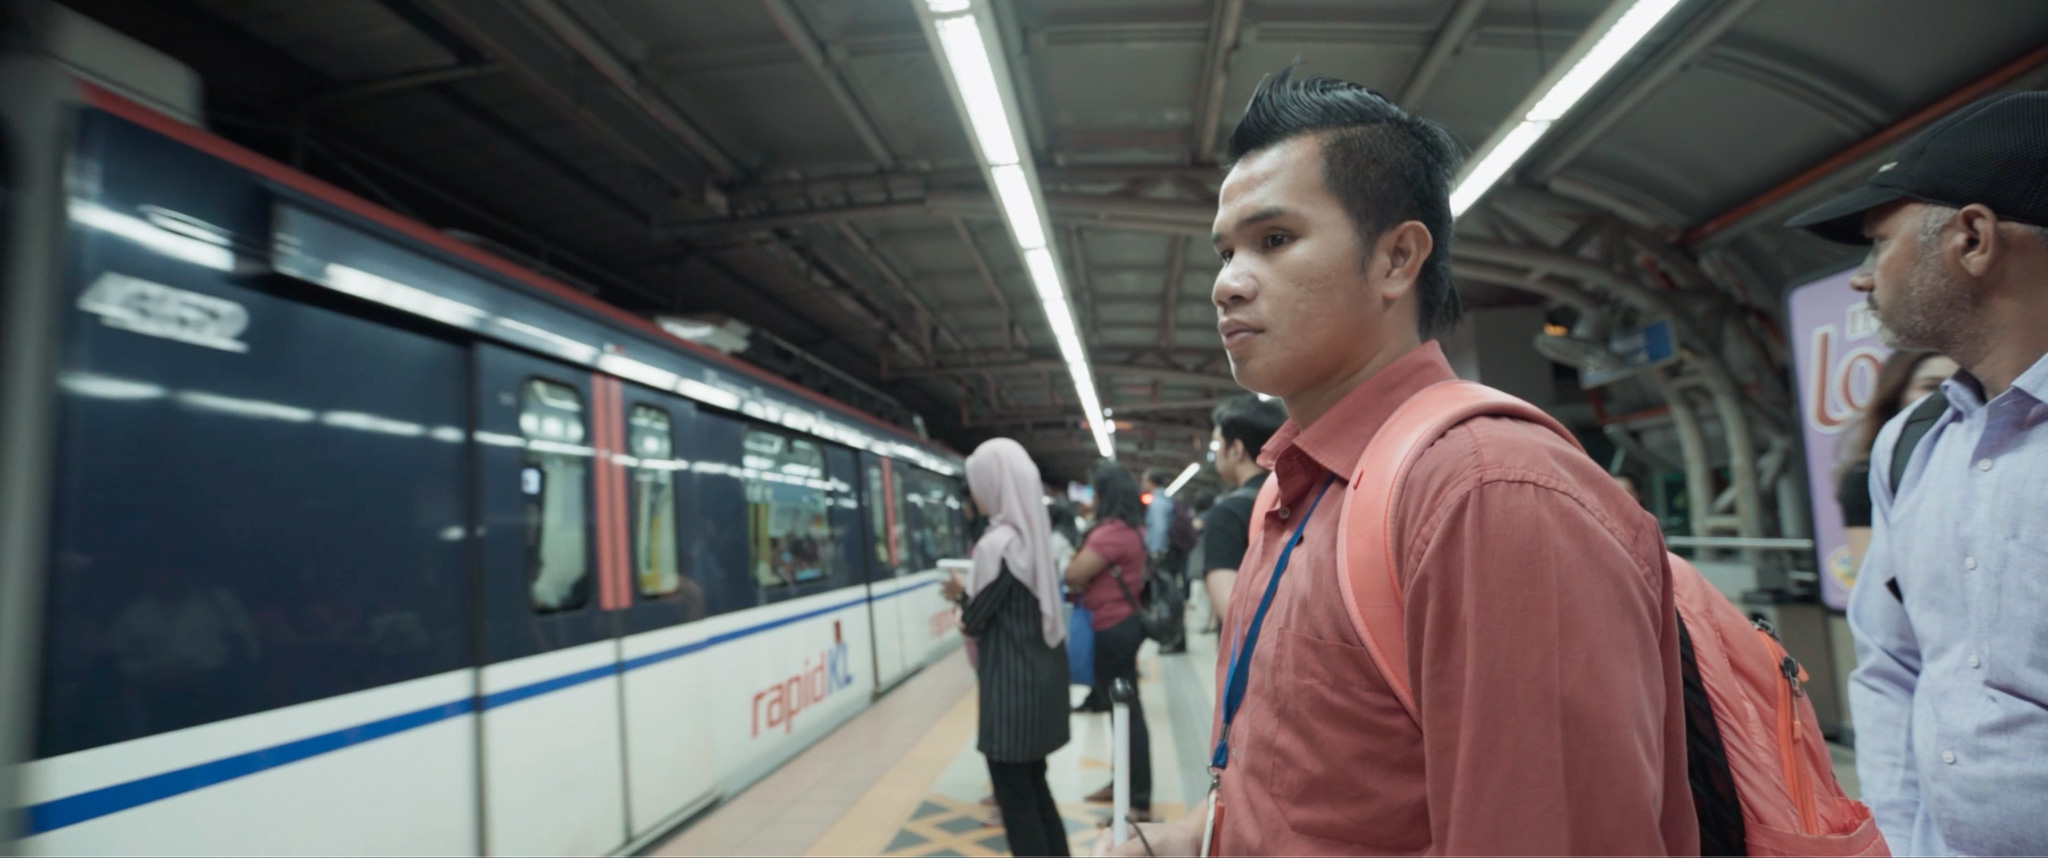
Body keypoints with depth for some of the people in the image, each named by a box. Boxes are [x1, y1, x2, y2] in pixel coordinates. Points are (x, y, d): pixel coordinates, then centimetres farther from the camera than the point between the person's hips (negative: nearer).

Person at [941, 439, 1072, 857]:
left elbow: (975, 620, -12)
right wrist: (972, 596, 13)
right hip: (1043, 673, 9)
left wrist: (961, 595, 7)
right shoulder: (1037, 534, 6)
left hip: (1012, 682, -9)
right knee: (1034, 784, 20)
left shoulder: (997, 544, -20)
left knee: (1015, 795, 5)